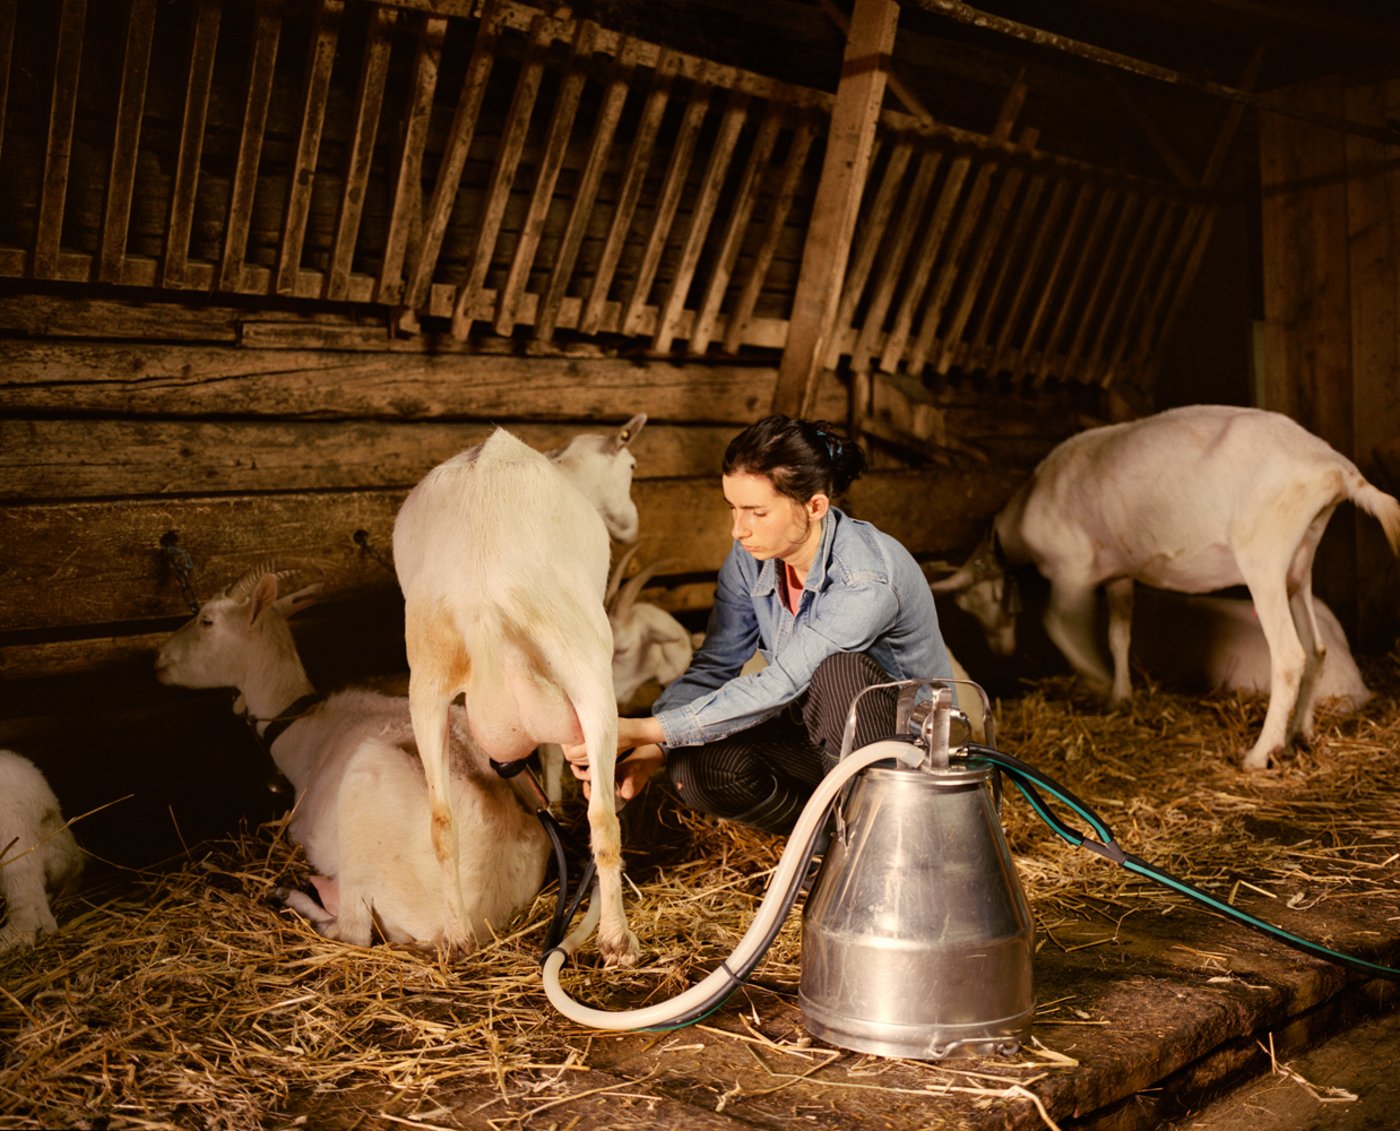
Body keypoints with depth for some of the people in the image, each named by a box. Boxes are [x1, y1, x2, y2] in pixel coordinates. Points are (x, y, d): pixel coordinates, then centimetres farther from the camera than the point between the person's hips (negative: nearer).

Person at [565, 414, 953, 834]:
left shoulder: (868, 579, -31)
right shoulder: (751, 558, -10)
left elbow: (780, 685, -34)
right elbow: (713, 665, -8)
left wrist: (644, 730, -37)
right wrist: (648, 754, -24)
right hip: (821, 734, 5)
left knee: (840, 672, -37)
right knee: (694, 769, -21)